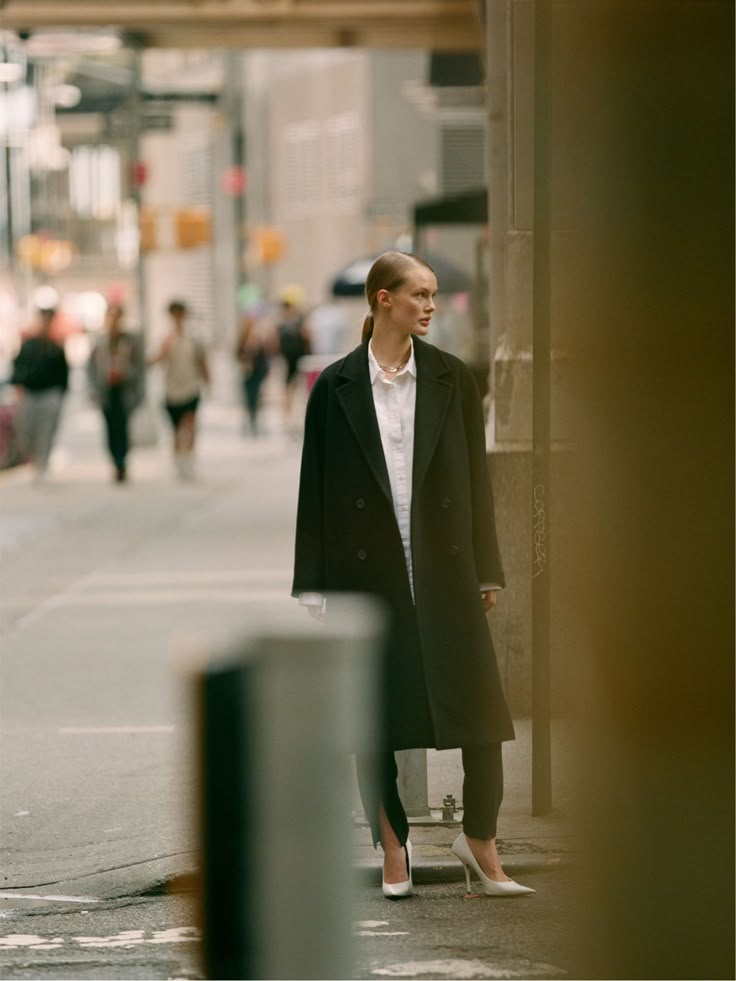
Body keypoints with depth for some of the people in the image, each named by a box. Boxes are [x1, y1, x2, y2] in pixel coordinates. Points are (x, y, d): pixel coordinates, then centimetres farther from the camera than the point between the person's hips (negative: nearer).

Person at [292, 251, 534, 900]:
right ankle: (393, 848, 17)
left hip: (443, 568, 1)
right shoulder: (336, 387, 1)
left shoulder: (452, 379, 5)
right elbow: (317, 487, 3)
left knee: (478, 706, -6)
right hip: (367, 570, -1)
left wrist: (486, 572, 3)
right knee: (373, 718, 5)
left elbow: (476, 476, 7)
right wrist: (315, 587, 0)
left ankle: (480, 840, 8)